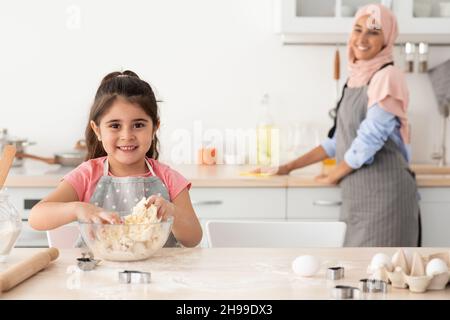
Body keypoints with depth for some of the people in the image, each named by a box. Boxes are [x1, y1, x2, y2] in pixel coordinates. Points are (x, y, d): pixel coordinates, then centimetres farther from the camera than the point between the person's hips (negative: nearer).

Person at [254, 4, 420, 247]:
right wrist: (288, 168, 17)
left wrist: (332, 176, -1)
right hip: (357, 195, 8)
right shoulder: (355, 79, 14)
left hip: (383, 196, -8)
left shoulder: (388, 78, -11)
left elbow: (368, 141, -16)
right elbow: (338, 140, 19)